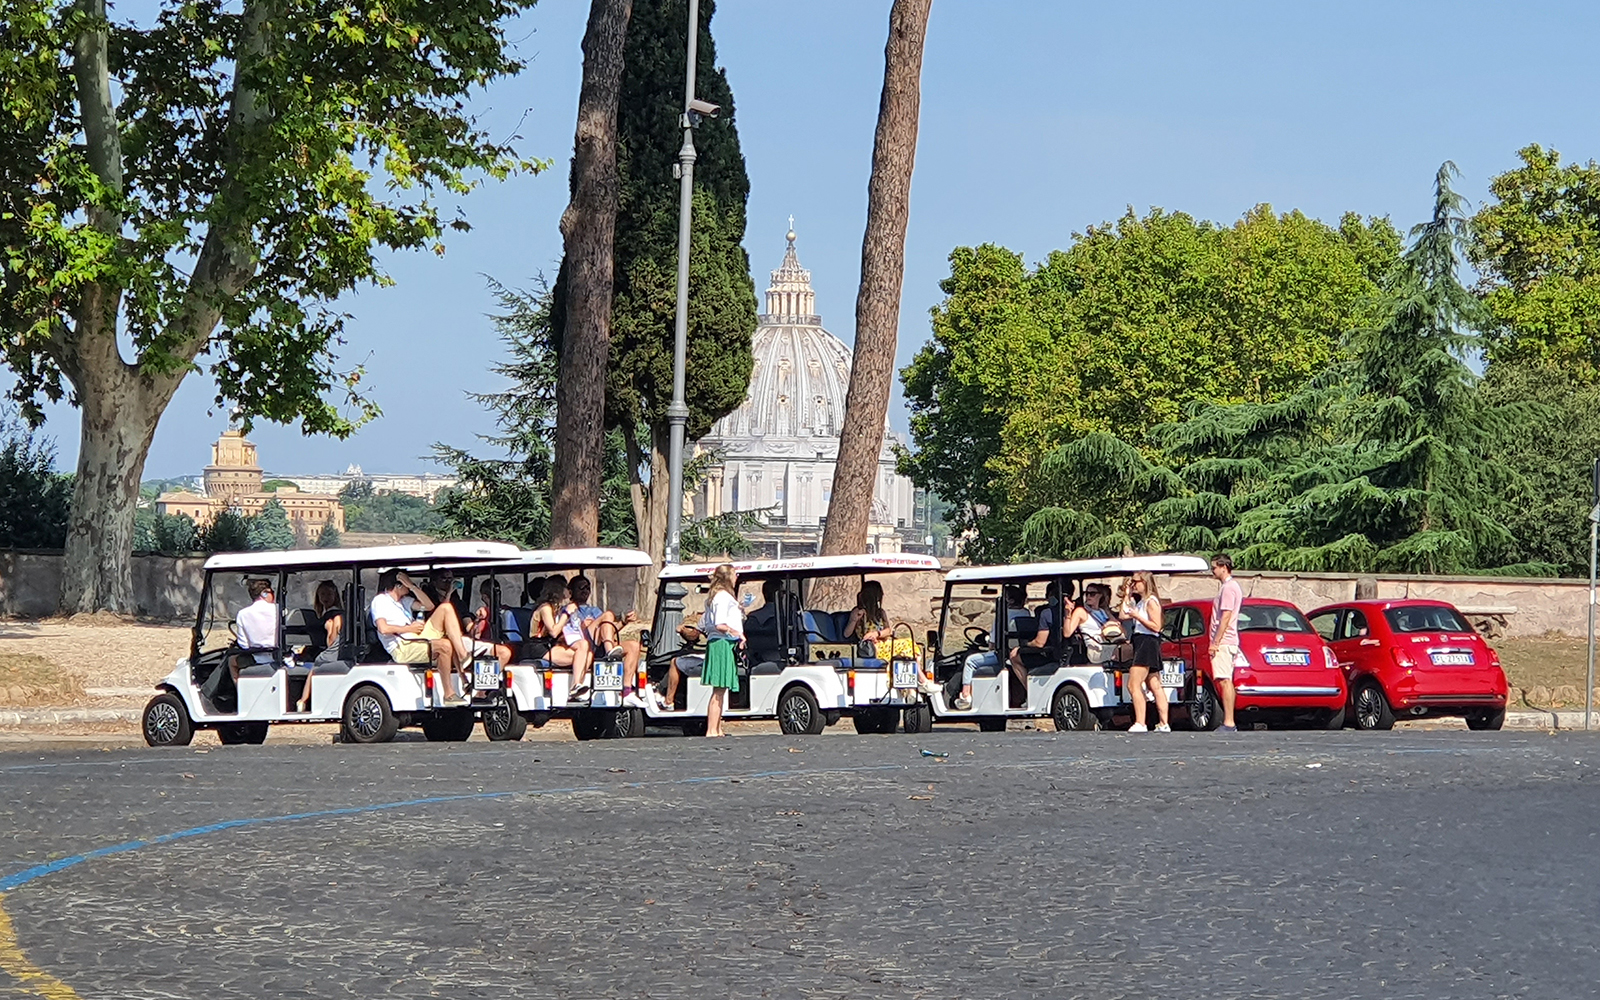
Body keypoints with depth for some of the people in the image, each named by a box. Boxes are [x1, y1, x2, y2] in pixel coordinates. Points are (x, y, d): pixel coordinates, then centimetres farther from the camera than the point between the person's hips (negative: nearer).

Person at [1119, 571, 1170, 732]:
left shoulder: (1151, 601, -10)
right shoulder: (1140, 602, 20)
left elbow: (1156, 626, -16)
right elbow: (1124, 615, 18)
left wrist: (1137, 616, -18)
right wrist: (1127, 595, 18)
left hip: (1147, 643, -11)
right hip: (1142, 644, 11)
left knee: (1133, 685, -15)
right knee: (1155, 687, 8)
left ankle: (1140, 723, -19)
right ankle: (1164, 724, 7)